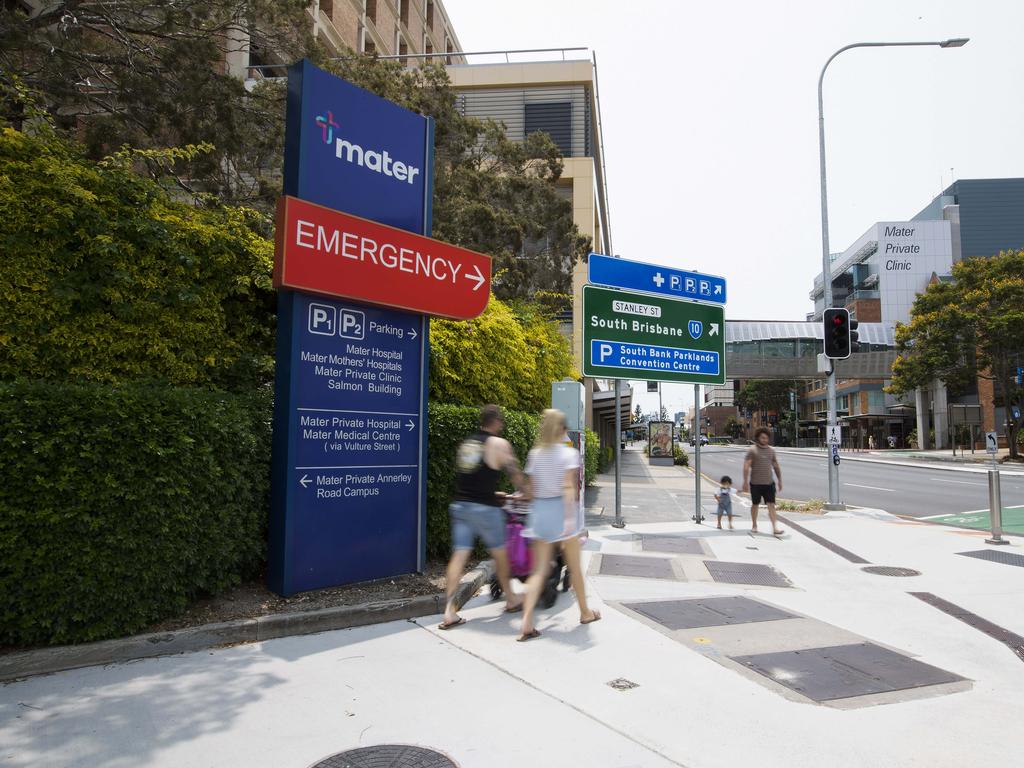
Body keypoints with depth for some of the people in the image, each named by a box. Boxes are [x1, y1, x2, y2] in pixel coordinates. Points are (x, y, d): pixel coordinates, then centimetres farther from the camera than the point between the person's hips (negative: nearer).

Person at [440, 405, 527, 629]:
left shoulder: (466, 443, 15)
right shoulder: (499, 444, -5)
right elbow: (516, 475, 0)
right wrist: (528, 493, 19)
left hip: (460, 506, 5)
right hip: (484, 509, -5)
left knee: (459, 556, 3)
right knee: (500, 553, 13)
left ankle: (449, 612, -2)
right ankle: (511, 599, 30)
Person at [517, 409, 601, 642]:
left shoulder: (535, 454, 6)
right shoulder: (569, 453, -7)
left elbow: (532, 488, 7)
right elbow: (568, 487, -17)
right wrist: (570, 517, -21)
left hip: (540, 510, 4)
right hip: (561, 509, -4)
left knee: (539, 570, 5)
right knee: (574, 566, 14)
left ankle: (526, 623, -7)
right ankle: (585, 612, 32)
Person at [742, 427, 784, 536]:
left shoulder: (771, 450, 9)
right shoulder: (752, 450, -6)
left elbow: (776, 467, 17)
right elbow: (746, 467, -10)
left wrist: (780, 481, 16)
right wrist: (745, 482, -16)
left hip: (769, 483, 3)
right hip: (756, 483, -3)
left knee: (771, 505, -5)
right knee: (755, 504, 11)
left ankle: (775, 527, -9)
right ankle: (754, 525, 26)